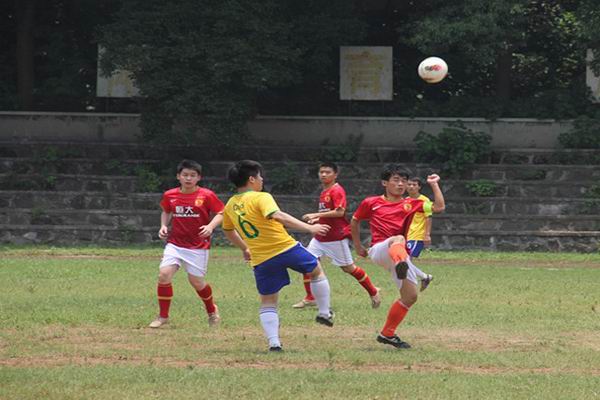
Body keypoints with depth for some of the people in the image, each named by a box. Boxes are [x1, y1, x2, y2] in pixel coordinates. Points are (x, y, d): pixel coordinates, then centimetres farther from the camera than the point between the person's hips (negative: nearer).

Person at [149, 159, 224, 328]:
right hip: (175, 243, 2)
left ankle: (212, 310, 33)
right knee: (164, 274, -14)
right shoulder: (170, 195, 2)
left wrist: (211, 226, -20)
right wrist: (164, 226, 3)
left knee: (196, 281, 2)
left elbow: (220, 214, -3)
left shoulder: (207, 196, -8)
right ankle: (163, 316, 0)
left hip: (198, 246, -2)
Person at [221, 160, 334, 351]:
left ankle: (274, 343, -2)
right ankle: (324, 312, 25)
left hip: (261, 260, 4)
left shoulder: (230, 206, 10)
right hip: (286, 248, -4)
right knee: (316, 271, 22)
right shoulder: (261, 198, -10)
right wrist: (309, 228, -28)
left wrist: (244, 248, 43)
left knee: (268, 303, 12)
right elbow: (277, 216, -27)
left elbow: (228, 230, 26)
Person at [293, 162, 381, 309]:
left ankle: (373, 292, 17)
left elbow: (339, 212, -25)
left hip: (336, 237, -9)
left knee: (348, 267, 0)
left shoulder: (337, 191, -14)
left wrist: (317, 215, -25)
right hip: (321, 236, 9)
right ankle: (309, 298, 5)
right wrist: (316, 219, 10)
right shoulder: (324, 192, 14)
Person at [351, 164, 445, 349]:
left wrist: (434, 185, 7)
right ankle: (401, 266, -76)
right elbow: (355, 221, 24)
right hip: (378, 250, -5)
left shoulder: (409, 204, 15)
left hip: (400, 255, 5)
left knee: (410, 296, -1)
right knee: (398, 239, -38)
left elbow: (439, 207, 6)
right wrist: (358, 246, 27)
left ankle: (387, 334, 16)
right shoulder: (371, 203, 9)